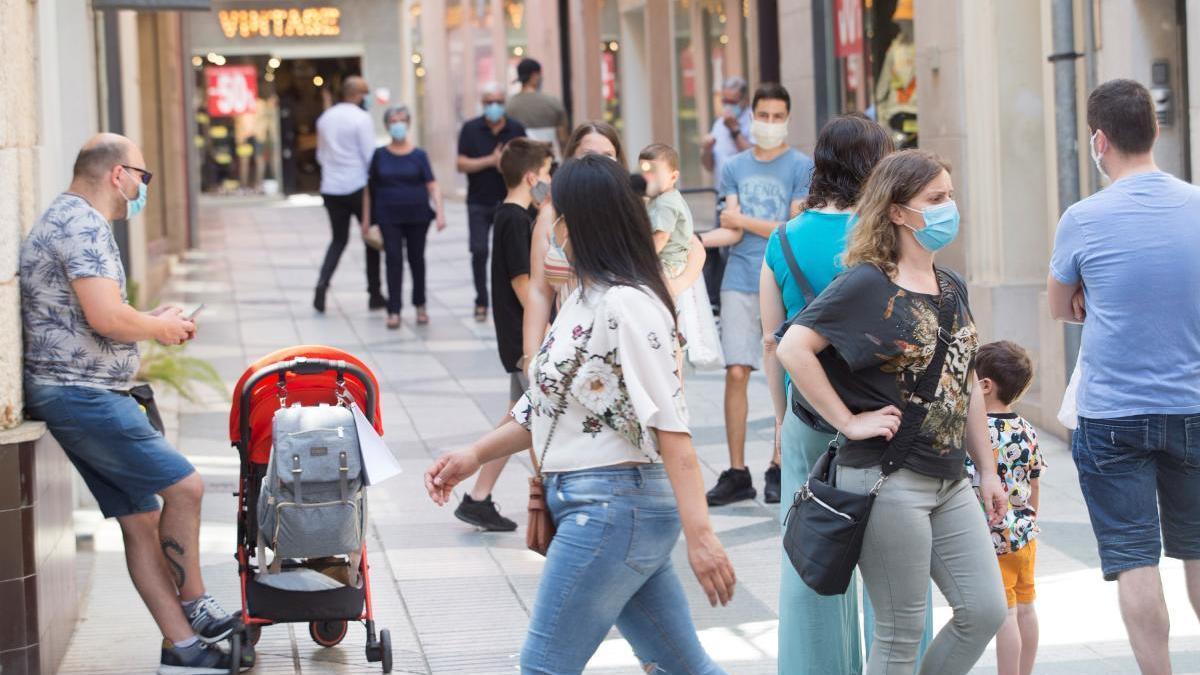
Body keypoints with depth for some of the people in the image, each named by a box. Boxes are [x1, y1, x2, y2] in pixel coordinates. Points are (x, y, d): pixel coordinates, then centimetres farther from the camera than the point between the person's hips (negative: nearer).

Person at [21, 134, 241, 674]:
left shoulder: (68, 221, 21)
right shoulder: (83, 225, -14)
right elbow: (104, 317, -25)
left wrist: (153, 320, 14)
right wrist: (160, 328, -6)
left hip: (77, 394, 11)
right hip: (82, 393, -11)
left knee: (142, 518, 8)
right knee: (183, 486, -8)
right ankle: (194, 609, 4)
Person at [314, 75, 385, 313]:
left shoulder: (325, 118, 10)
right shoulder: (361, 118, -11)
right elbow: (370, 156, -13)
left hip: (331, 188, 6)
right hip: (357, 186, -5)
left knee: (339, 240, 14)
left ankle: (322, 282, -10)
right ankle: (375, 295, 12)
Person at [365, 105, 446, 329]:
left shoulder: (419, 155, 1)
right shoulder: (380, 155, 3)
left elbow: (432, 186, -2)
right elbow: (369, 189, 7)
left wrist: (440, 212, -14)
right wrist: (366, 219, 5)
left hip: (417, 216, 0)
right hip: (389, 216, 0)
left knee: (416, 259, 9)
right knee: (394, 260, -7)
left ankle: (420, 306, 25)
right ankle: (394, 310, -5)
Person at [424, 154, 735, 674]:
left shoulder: (628, 305, -16)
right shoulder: (583, 301, 15)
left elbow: (670, 423, -22)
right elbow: (550, 407, 21)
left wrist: (699, 533, -27)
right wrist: (475, 456, 11)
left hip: (613, 509, -10)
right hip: (596, 508, 10)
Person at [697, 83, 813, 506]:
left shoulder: (801, 167, 1)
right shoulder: (735, 167, 11)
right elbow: (732, 232, 4)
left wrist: (742, 220, -3)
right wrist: (693, 240, -12)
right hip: (740, 283, 2)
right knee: (736, 373, -4)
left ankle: (778, 468, 12)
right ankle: (736, 473, 1)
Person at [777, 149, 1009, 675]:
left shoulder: (952, 288, 11)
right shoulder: (867, 285, -12)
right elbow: (793, 349, -20)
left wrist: (987, 470, 17)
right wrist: (848, 422, -18)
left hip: (949, 481, 8)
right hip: (888, 479, -8)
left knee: (985, 610, 5)